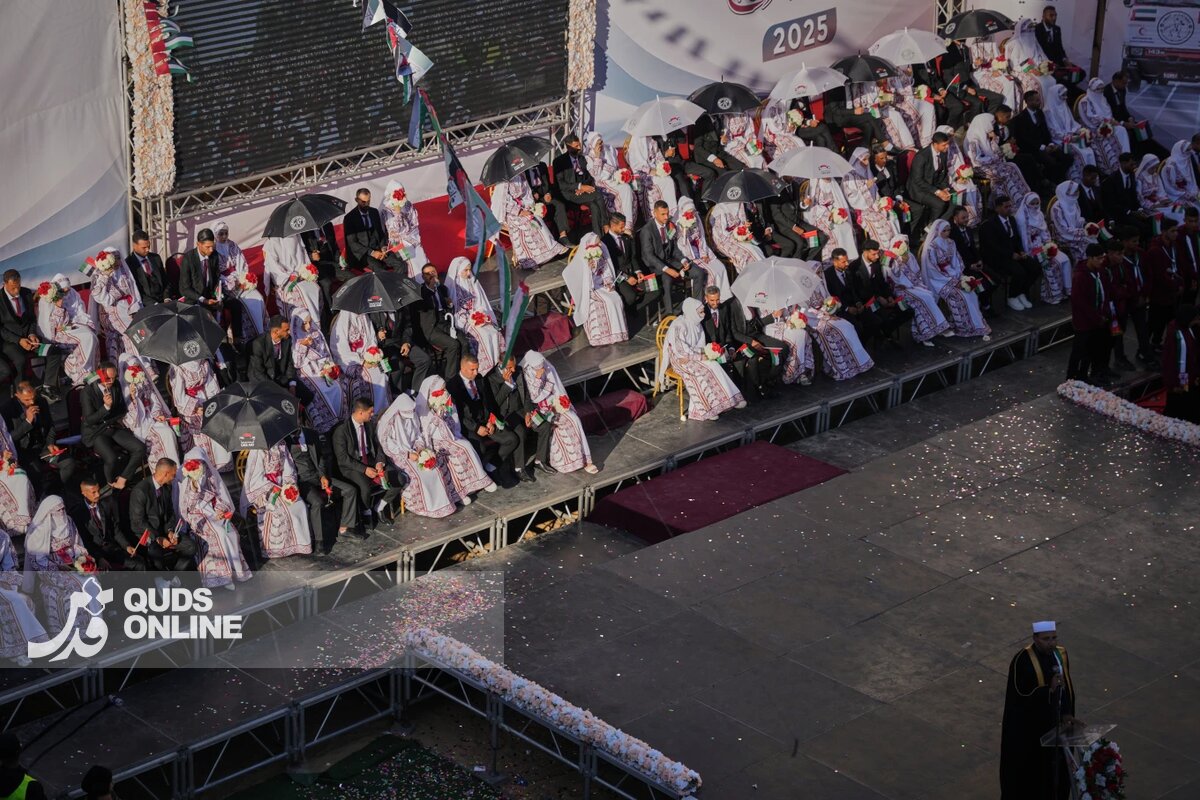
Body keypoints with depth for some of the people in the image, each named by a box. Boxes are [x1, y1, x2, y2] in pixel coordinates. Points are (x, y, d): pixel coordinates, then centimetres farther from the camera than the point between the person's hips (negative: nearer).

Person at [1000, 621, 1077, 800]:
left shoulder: (1060, 654, -2)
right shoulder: (1022, 660, -22)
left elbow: (1067, 686, 7)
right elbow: (1020, 695, -23)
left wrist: (1066, 713, -4)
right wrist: (1049, 688, -31)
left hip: (1054, 721, 6)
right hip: (1028, 725, -6)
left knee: (1055, 763, 16)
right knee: (1029, 765, 5)